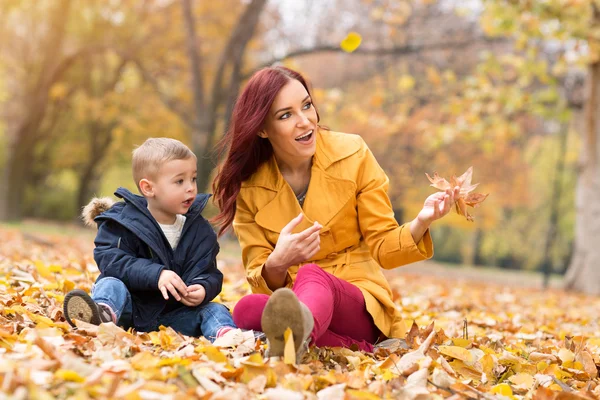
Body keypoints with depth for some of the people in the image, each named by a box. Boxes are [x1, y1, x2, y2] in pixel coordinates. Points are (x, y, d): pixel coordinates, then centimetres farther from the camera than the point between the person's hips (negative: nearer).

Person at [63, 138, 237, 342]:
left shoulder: (201, 230, 5)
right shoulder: (122, 221, -5)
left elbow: (209, 273, 4)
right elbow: (110, 259, -18)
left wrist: (204, 289, -22)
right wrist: (156, 274, -31)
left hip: (174, 315, 3)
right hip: (132, 309, -3)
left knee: (215, 310, -16)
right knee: (111, 284, -29)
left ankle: (224, 333, -52)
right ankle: (104, 313, -65)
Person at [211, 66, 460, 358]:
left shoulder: (353, 155, 0)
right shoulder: (248, 187, 1)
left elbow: (382, 248, 1)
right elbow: (261, 279, 0)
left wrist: (421, 222, -20)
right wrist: (276, 265, -25)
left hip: (360, 306, -1)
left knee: (311, 274, -36)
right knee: (247, 309, -33)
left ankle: (295, 334, -67)